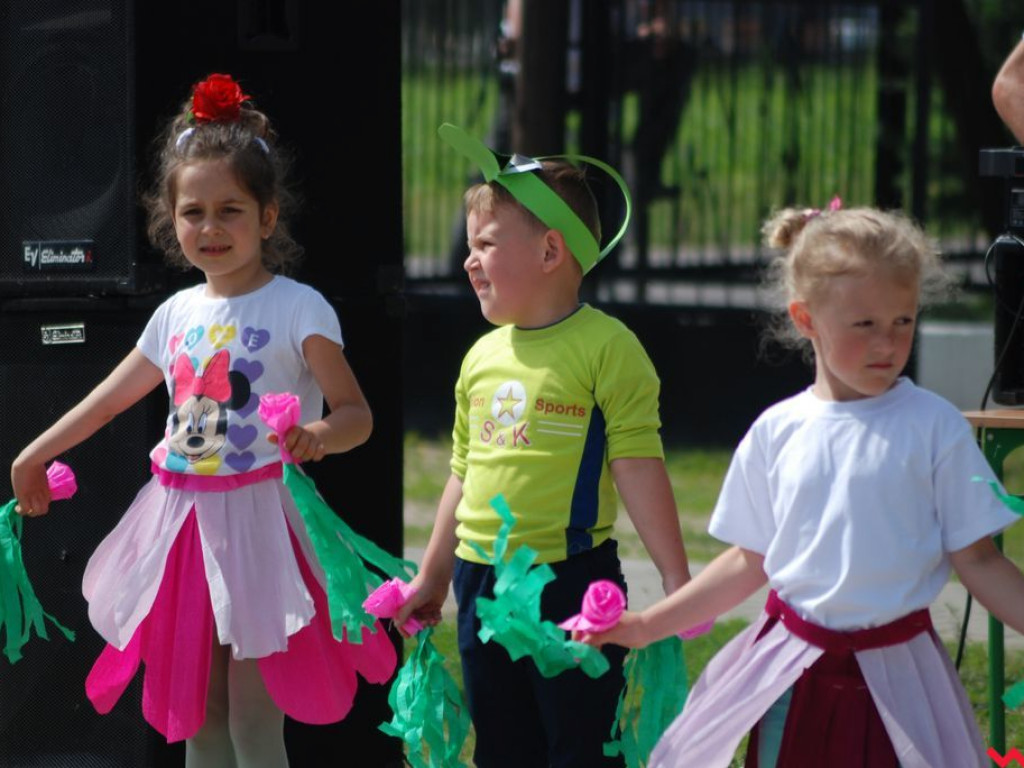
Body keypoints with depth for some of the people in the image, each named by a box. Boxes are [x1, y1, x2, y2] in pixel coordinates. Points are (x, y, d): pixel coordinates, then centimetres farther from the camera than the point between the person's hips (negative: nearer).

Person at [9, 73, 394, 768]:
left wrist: (319, 434, -35)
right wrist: (35, 453, 29)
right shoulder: (177, 314, 9)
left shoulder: (297, 308, -9)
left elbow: (357, 413, -14)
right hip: (184, 521, 6)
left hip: (259, 523, -6)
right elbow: (112, 396, 22)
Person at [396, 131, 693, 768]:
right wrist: (433, 578, 24)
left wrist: (676, 579, -15)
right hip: (483, 583, 7)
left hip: (572, 578, -6)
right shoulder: (482, 357, 10)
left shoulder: (605, 346, -9)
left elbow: (637, 465, -12)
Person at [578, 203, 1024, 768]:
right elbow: (752, 560, 11)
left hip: (893, 676, -2)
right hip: (793, 672, 2)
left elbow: (976, 559, -2)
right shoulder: (778, 431, 1)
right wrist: (646, 626, 8)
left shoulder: (933, 426, -5)